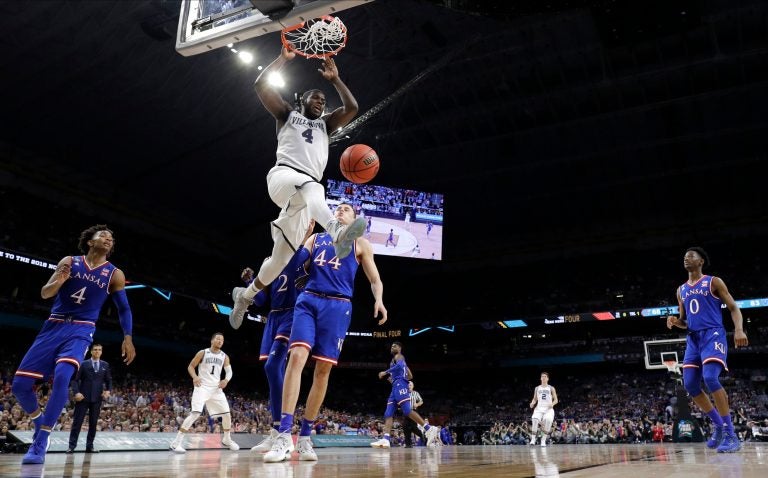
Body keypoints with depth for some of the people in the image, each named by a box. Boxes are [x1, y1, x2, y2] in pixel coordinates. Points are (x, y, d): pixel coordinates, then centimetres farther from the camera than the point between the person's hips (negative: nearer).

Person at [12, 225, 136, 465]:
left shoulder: (114, 274, 3)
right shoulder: (69, 262, 5)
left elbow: (124, 309, 8)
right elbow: (44, 293, 3)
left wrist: (128, 338, -4)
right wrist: (58, 281, -20)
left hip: (81, 330, -2)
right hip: (54, 326, 2)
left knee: (62, 376, -28)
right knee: (20, 383, -4)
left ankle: (40, 443, -18)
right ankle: (40, 422, 26)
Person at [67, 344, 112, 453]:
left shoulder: (105, 365, 9)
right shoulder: (84, 364, 3)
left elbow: (109, 380, 13)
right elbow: (75, 380, 1)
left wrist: (108, 390, -4)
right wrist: (76, 392, -13)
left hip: (97, 398, 2)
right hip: (83, 397, -2)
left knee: (93, 423, 5)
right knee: (77, 422, -2)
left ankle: (89, 446, 12)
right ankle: (72, 446, 4)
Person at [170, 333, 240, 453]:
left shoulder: (224, 356, 8)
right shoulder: (202, 353, -2)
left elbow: (229, 371, 9)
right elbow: (190, 366, 2)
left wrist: (226, 380, -14)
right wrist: (195, 377, -17)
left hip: (216, 388, 5)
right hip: (202, 387, -5)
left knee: (226, 414, 4)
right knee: (195, 413, -21)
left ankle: (227, 439, 27)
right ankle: (176, 442, -18)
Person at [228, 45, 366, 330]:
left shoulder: (325, 125, 32)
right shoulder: (287, 115, 23)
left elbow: (352, 108, 17)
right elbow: (261, 85, 11)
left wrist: (335, 79, 19)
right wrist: (284, 58, 13)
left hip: (306, 192, 4)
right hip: (283, 175, -4)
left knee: (281, 258, 2)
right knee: (307, 184, -42)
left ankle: (245, 296, 23)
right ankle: (337, 231, -67)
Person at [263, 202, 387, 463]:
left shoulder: (360, 244, 16)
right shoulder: (316, 238, 22)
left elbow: (375, 280, 13)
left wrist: (378, 300, -9)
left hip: (337, 306, -1)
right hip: (308, 300, 1)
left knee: (323, 369, -1)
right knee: (297, 356, -19)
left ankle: (305, 437, 9)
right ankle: (284, 436, -20)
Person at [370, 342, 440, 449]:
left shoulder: (398, 356, 4)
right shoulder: (395, 359, 32)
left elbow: (399, 365, -22)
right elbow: (410, 376, 34)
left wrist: (385, 372, -18)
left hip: (400, 385, -10)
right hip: (396, 387, 10)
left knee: (407, 410, -21)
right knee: (388, 413, 1)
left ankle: (430, 429, -26)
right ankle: (385, 439, -10)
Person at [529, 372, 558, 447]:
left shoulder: (551, 388, 5)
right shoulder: (537, 388, 12)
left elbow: (556, 400, 4)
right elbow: (535, 399, 19)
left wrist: (552, 404, -17)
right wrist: (532, 403, -3)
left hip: (548, 409, -2)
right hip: (539, 408, 2)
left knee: (548, 421, -26)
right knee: (534, 420, -24)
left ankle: (543, 440, -10)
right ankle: (533, 439, -14)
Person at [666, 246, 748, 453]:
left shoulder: (714, 282, 3)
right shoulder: (681, 290, 19)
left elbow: (733, 308, -1)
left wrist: (739, 329, -20)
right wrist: (675, 321, 0)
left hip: (713, 335, -6)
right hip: (693, 339, 7)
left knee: (710, 378, -25)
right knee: (690, 385, -3)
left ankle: (731, 434, -18)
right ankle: (719, 426, 14)